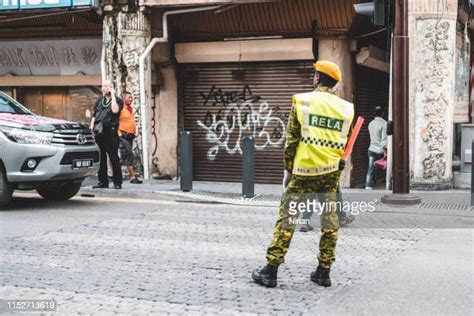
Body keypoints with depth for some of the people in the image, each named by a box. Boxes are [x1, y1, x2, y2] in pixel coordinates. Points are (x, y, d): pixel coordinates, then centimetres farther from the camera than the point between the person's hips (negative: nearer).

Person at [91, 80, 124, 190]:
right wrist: (91, 128, 9)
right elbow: (94, 115, 20)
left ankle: (117, 182, -1)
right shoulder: (99, 100, 18)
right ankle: (103, 181, 13)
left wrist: (113, 96, -11)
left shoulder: (118, 100, 3)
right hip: (99, 132, 5)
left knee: (114, 158, -6)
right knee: (100, 158, 6)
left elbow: (115, 110, -19)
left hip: (110, 132, -5)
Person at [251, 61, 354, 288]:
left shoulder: (302, 101, -3)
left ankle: (271, 271, 1)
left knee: (287, 217, 1)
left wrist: (288, 169, 5)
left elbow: (291, 139, -3)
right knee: (329, 220, 10)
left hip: (304, 171, -3)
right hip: (331, 172, 3)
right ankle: (324, 272, 14)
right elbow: (344, 144, 9)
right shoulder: (345, 108, 6)